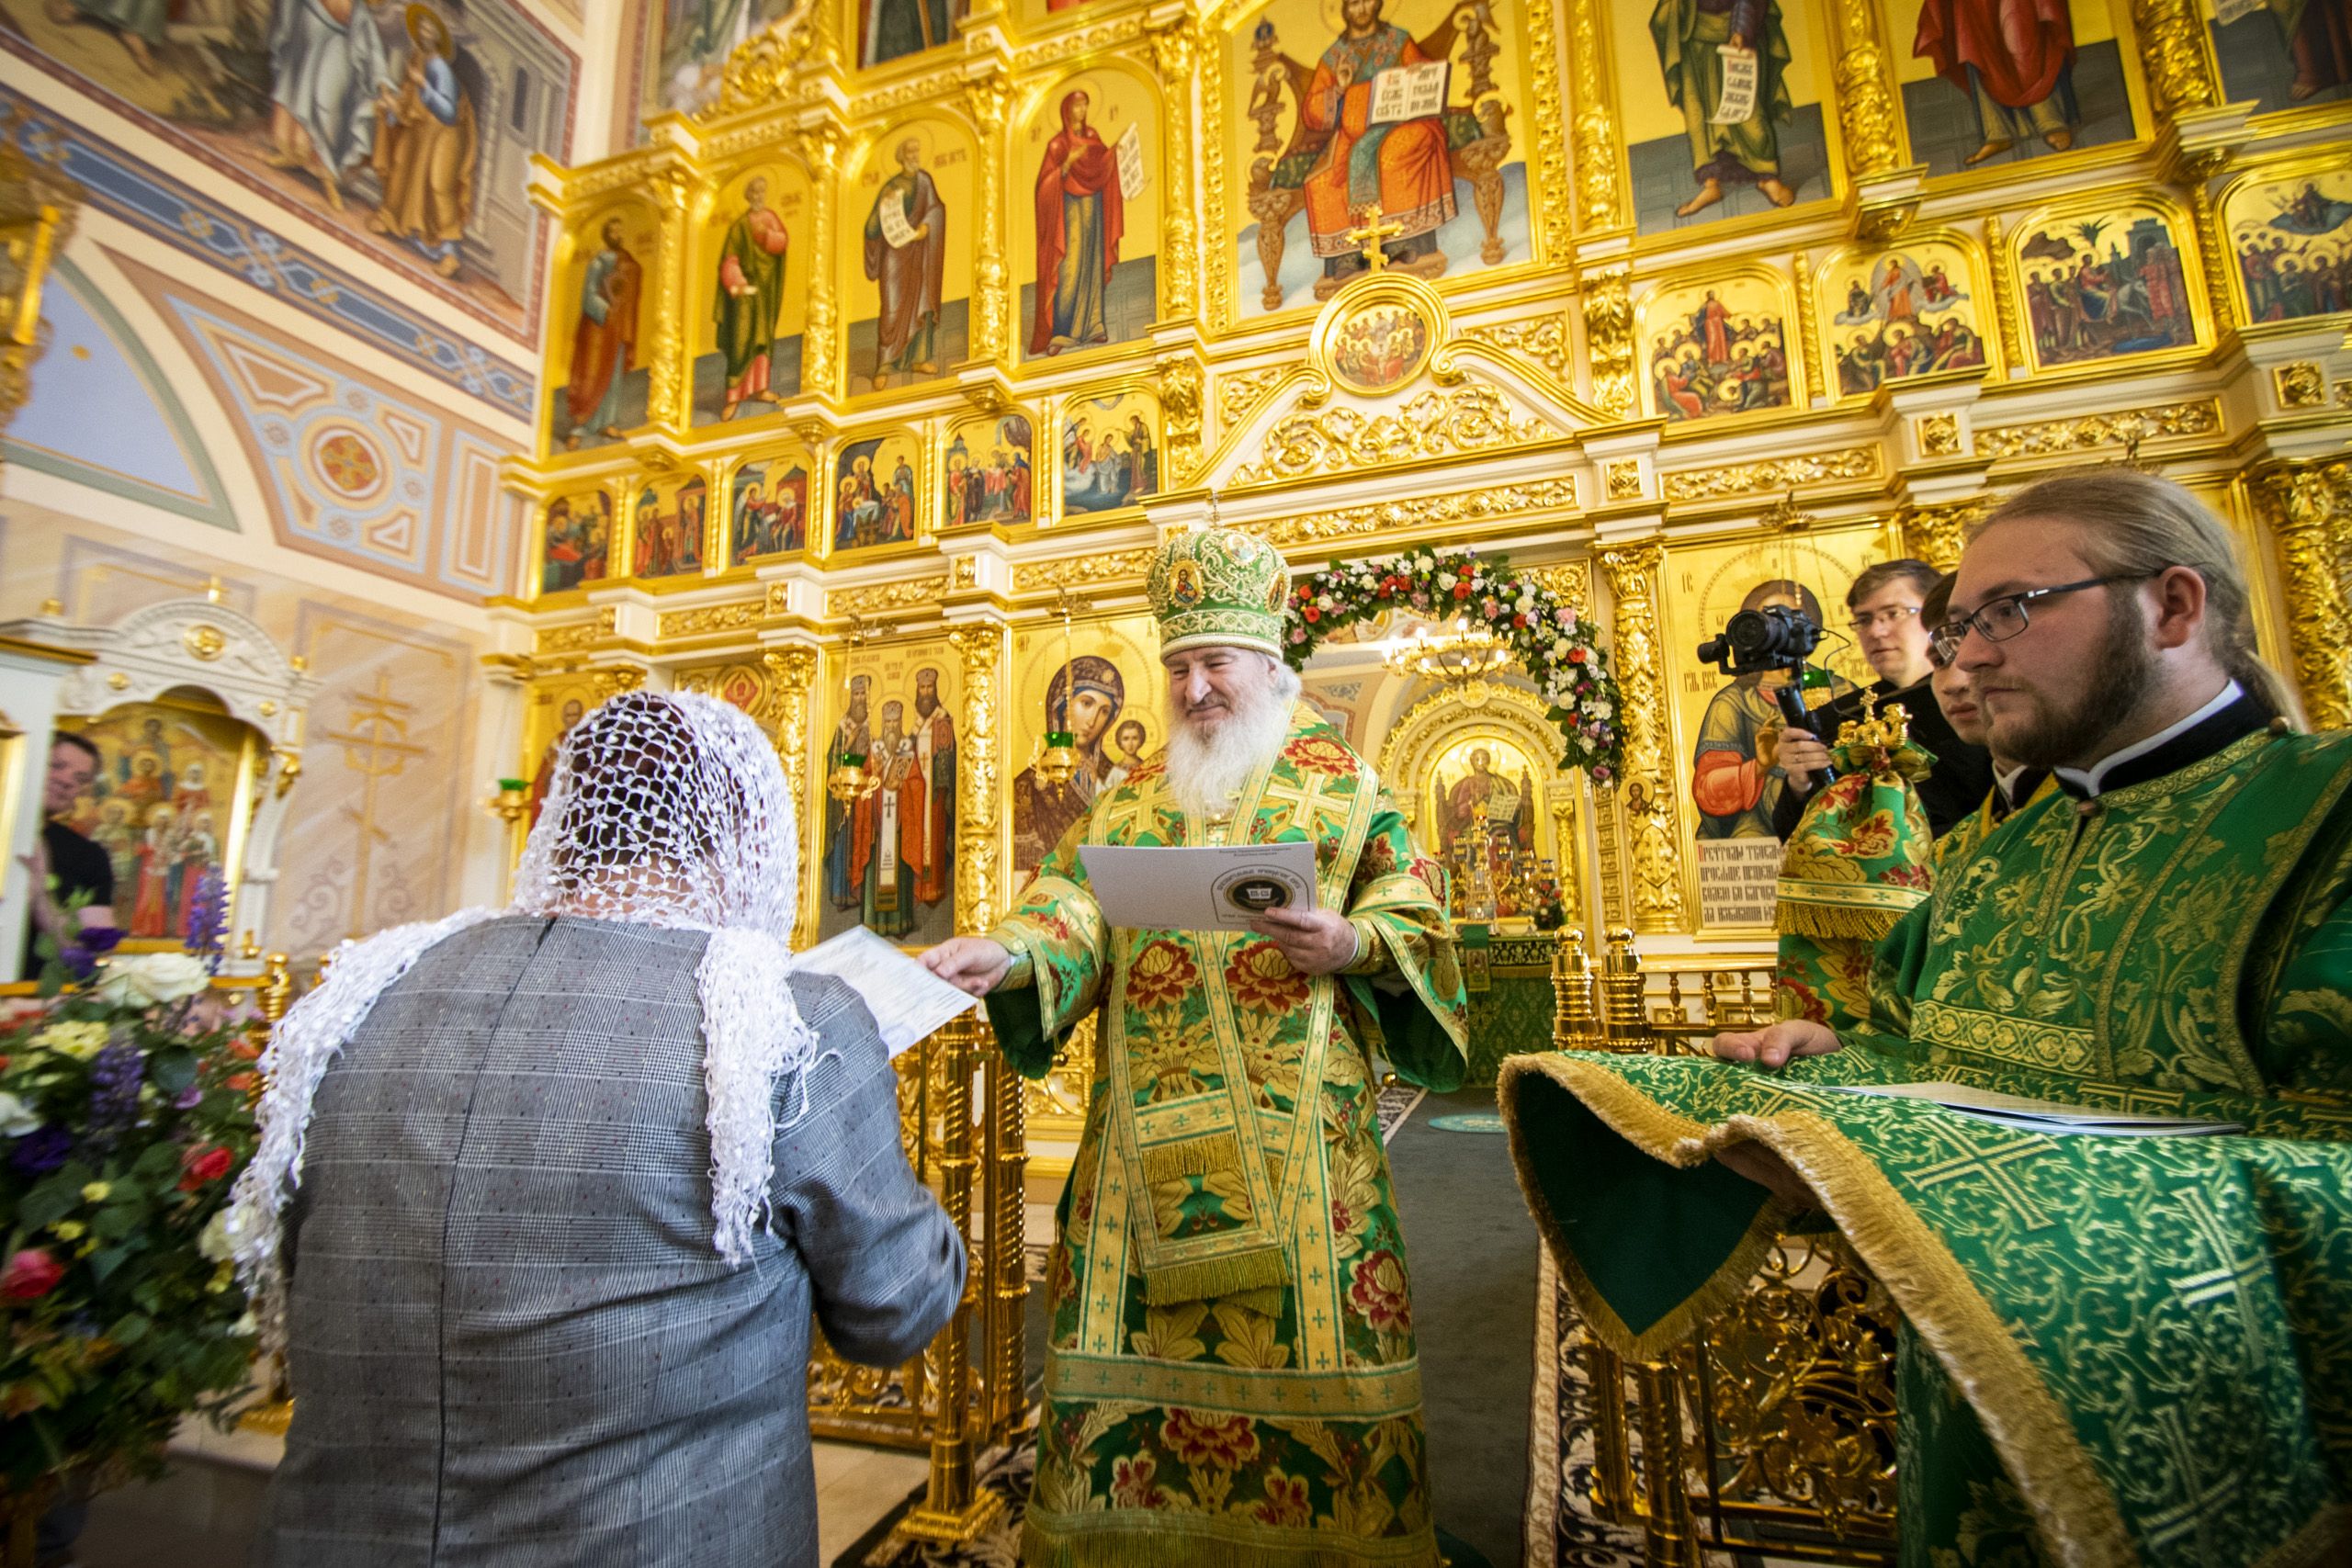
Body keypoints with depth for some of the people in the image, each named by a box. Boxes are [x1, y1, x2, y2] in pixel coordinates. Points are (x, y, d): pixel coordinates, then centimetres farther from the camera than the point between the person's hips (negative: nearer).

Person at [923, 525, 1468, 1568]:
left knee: (1300, 1328, 3)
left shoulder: (1339, 781, 6)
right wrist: (1009, 952, -17)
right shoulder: (1133, 798, 14)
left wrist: (1351, 944, -17)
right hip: (1151, 1120, 3)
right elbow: (1077, 907, 2)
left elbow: (1416, 914, 3)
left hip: (1286, 1119, -2)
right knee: (1139, 1324, 8)